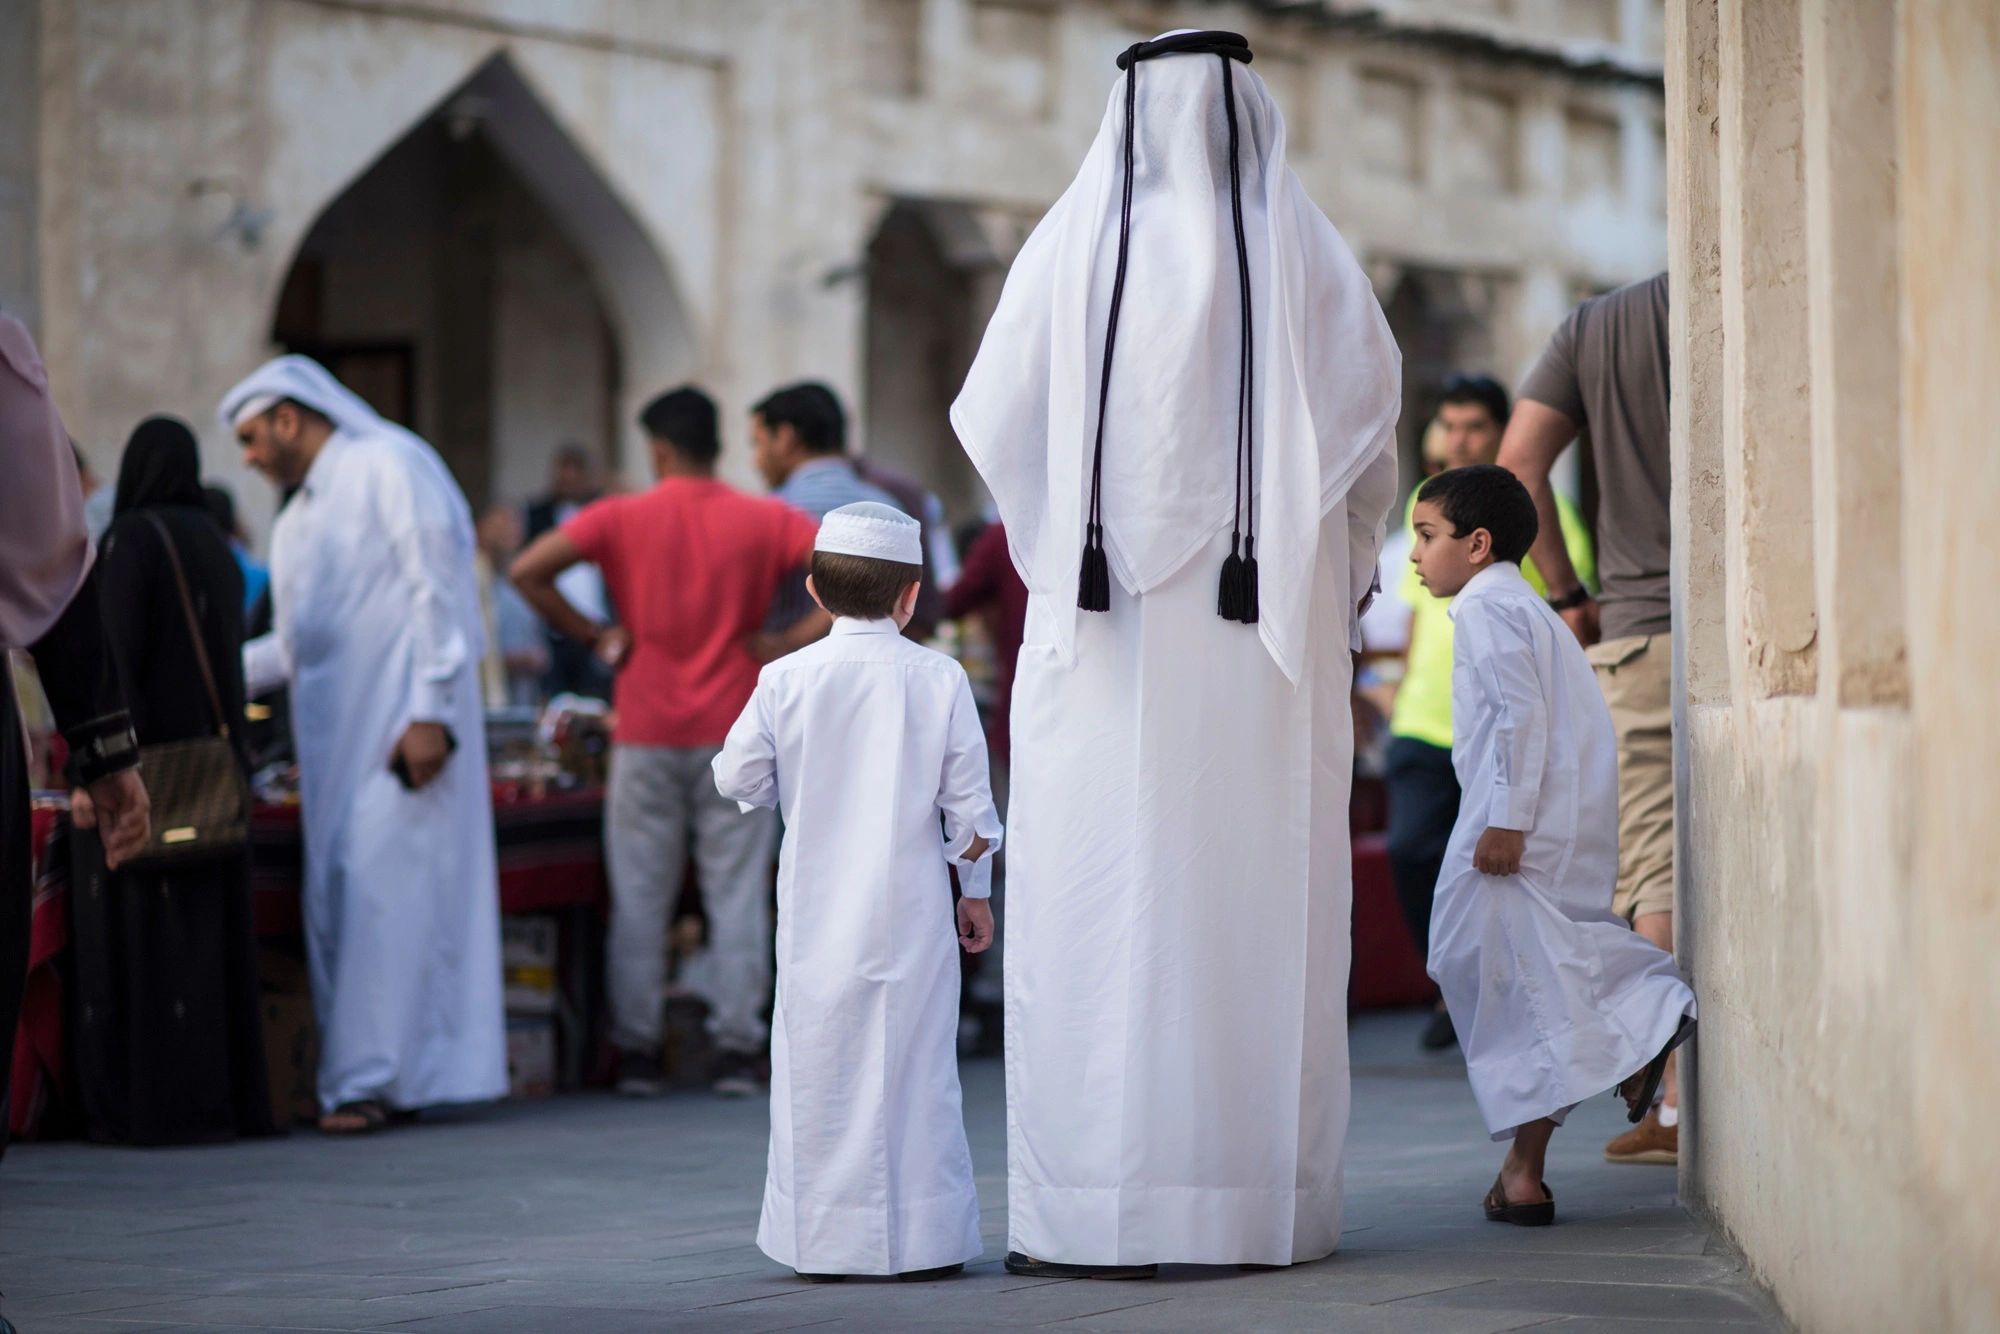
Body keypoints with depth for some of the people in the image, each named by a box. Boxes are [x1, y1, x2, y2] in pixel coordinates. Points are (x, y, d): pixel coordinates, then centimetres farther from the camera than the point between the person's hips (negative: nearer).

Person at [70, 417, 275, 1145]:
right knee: (206, 932, 8)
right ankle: (224, 1097, 8)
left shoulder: (130, 539, -9)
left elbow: (119, 654, -17)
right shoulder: (216, 548, 14)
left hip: (141, 762, -7)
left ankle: (151, 1106, -7)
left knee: (140, 937, -5)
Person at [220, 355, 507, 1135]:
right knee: (338, 896, 5)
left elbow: (437, 593, -12)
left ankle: (374, 1077, -13)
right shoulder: (296, 522, 21)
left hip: (398, 726, -8)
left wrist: (428, 712, -19)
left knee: (386, 884, -12)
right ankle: (352, 1075, 9)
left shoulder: (388, 469, -5)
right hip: (334, 735, 9)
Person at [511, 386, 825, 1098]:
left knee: (640, 897, 7)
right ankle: (735, 1049, 2)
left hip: (647, 735, 0)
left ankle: (637, 1050, 7)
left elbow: (528, 570, -11)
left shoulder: (621, 518, -1)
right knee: (737, 894, 4)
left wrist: (594, 635, -2)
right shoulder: (766, 521, 1)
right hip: (734, 733, 0)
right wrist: (786, 644, -4)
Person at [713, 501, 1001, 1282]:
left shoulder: (786, 680, -5)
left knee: (818, 1072, 8)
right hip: (911, 911, 0)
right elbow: (969, 806, -3)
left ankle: (824, 1241, 9)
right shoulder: (940, 680, -5)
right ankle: (923, 1240, 7)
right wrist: (976, 890, 10)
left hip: (817, 915, 0)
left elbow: (738, 779, 3)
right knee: (918, 1070, 5)